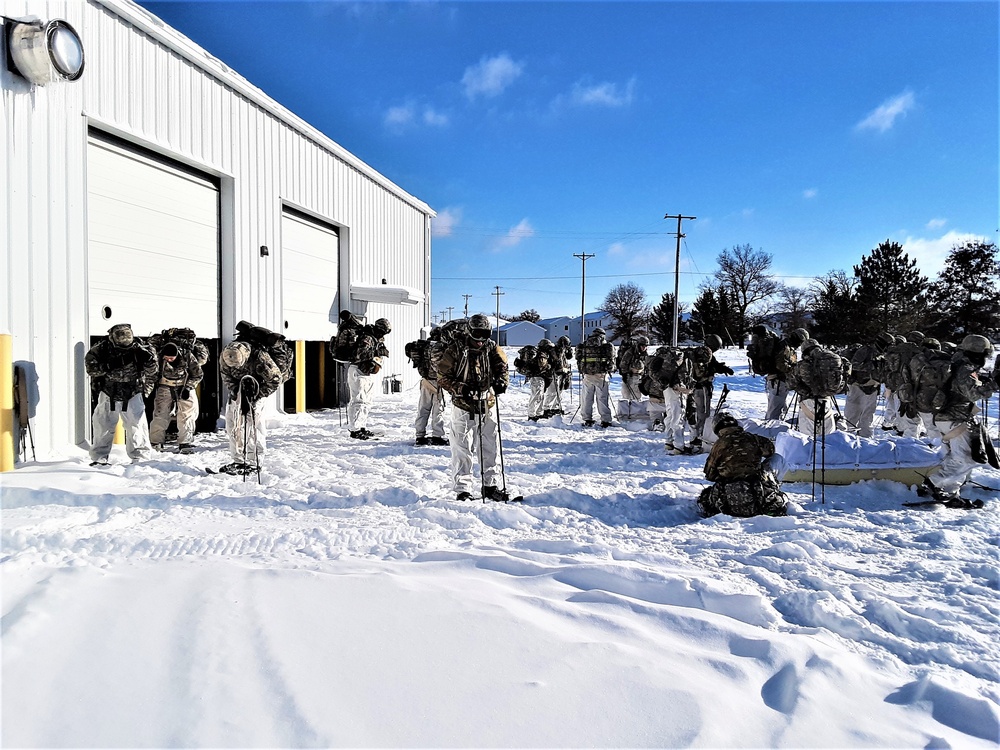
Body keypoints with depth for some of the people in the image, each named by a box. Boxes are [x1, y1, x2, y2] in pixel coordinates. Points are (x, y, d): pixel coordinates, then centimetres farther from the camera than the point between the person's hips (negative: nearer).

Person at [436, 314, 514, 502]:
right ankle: (462, 489, 11)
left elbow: (502, 367, -1)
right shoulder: (456, 349, -8)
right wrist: (460, 388, -21)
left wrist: (501, 381, -23)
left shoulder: (492, 349, 4)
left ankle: (492, 486, 22)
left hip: (487, 406, 4)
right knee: (462, 450, 1)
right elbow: (442, 377, -7)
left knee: (491, 448, 9)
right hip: (463, 407, -4)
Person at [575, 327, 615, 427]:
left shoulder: (584, 344, 11)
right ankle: (605, 420, 4)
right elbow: (611, 359, 0)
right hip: (601, 375, -2)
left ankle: (587, 420, 12)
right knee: (603, 398, 3)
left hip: (587, 375, 2)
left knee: (587, 398, 10)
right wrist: (609, 370, 13)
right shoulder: (606, 344, 3)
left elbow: (579, 359, 12)